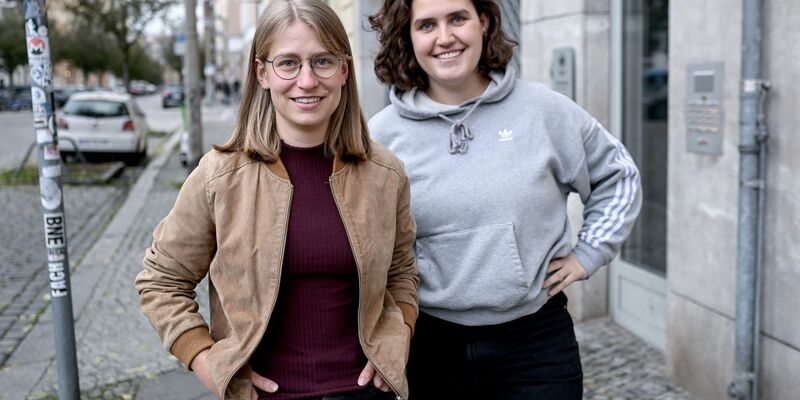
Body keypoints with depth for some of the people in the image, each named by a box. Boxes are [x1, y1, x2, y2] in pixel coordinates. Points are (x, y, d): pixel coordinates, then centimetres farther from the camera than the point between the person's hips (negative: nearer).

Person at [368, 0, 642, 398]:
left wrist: (588, 253, 4)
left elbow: (618, 176, 11)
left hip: (536, 340, 0)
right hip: (431, 346, 1)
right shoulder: (381, 135, -3)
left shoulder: (543, 109, -3)